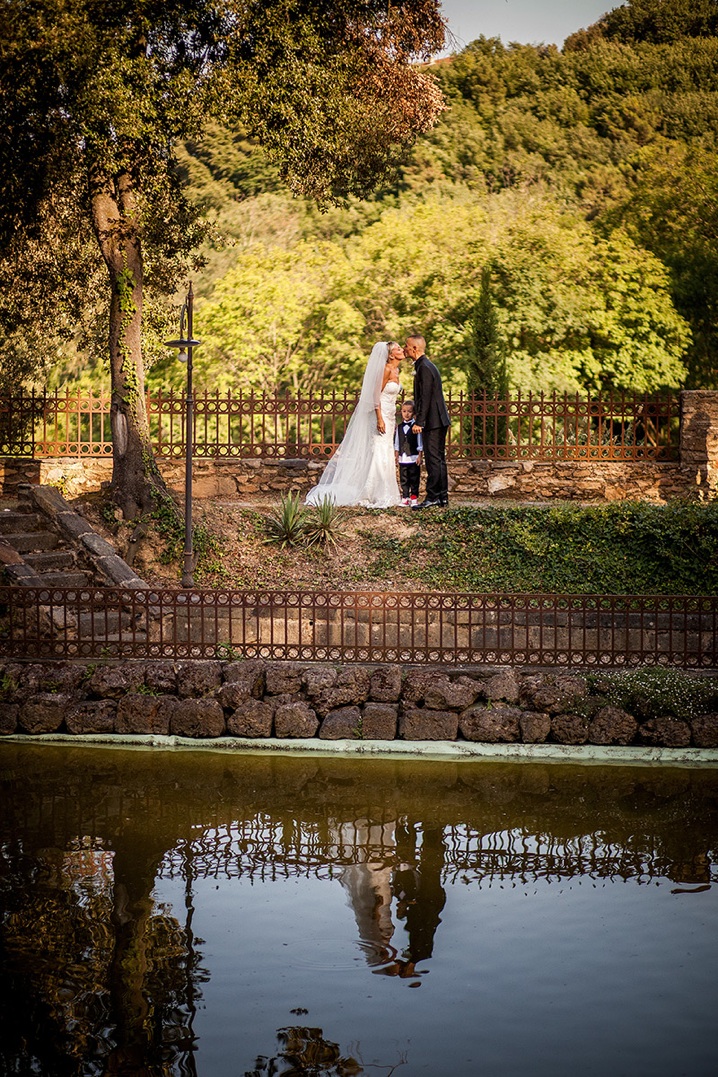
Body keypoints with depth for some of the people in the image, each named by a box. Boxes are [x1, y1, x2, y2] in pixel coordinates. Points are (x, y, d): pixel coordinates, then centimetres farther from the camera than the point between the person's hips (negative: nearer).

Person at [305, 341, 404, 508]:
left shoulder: (395, 370, 13)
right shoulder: (386, 369, -15)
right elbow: (376, 395, -18)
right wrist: (379, 419, -23)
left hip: (389, 417, 9)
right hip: (380, 415, -9)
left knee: (386, 455, 11)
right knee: (378, 455, -9)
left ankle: (384, 495, 15)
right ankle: (375, 497, -6)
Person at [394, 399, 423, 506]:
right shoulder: (399, 427, 9)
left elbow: (420, 442, -3)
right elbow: (396, 442, 14)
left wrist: (419, 456, -6)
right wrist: (396, 455, 11)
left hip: (414, 458, -4)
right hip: (403, 458, 4)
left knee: (414, 479, 2)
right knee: (403, 479, 5)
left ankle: (414, 497, 9)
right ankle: (405, 497, 11)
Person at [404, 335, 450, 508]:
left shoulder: (424, 368, -15)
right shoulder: (426, 365, 18)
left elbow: (425, 397, -21)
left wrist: (419, 422, -22)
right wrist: (421, 420, 22)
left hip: (433, 421, -11)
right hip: (439, 420, 11)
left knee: (433, 460, -9)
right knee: (439, 459, 12)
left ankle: (432, 497, -8)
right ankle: (442, 497, 16)